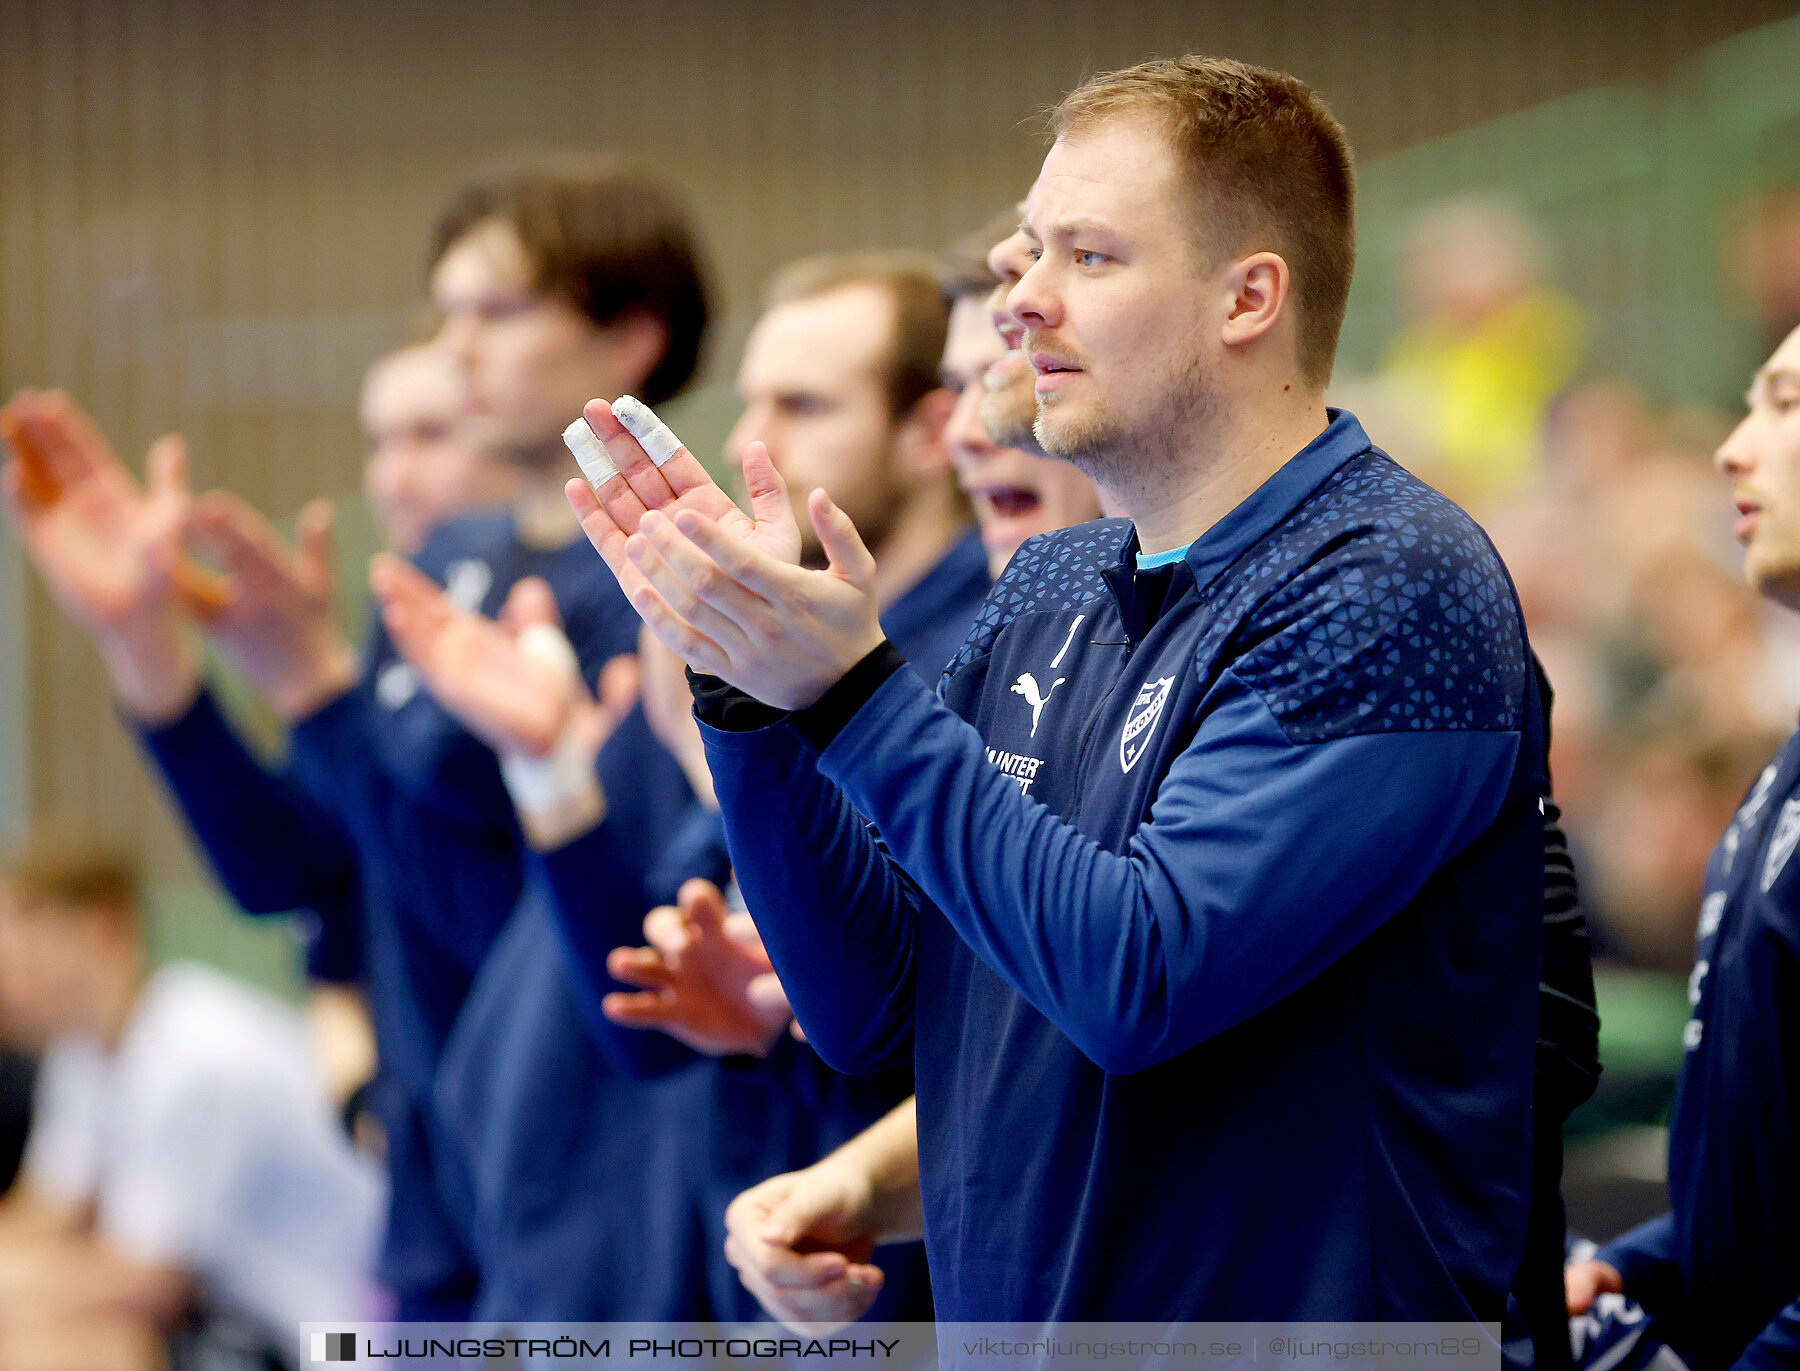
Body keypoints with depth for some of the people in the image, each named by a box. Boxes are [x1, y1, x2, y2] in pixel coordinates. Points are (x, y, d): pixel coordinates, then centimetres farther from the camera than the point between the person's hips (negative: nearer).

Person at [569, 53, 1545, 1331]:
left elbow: (1139, 977, -23)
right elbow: (868, 1007, 6)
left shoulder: (1392, 588, -14)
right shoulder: (1049, 590, 8)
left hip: (1278, 1321, -7)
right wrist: (749, 685, -4)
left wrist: (852, 692, -21)